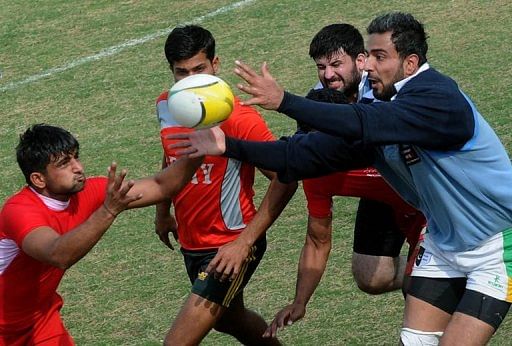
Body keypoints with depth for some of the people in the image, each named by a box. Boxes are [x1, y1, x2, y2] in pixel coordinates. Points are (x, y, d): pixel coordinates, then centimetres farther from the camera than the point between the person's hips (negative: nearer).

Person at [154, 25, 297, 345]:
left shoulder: (238, 117, -25)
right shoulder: (166, 106, -4)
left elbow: (285, 180, -24)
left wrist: (245, 242, -26)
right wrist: (163, 211, 24)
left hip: (230, 248, -8)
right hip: (191, 244, 8)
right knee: (230, 318, 30)